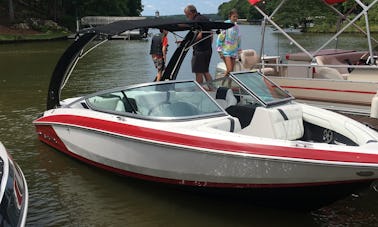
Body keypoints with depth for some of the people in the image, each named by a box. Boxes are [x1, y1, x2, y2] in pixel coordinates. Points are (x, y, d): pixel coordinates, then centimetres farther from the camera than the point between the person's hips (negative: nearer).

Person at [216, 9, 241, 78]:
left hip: (234, 51, 6)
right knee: (229, 69, -15)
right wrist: (220, 51, -12)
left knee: (231, 70, 4)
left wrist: (239, 51, 17)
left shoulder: (236, 26, 9)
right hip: (226, 50, -6)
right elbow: (220, 38, -8)